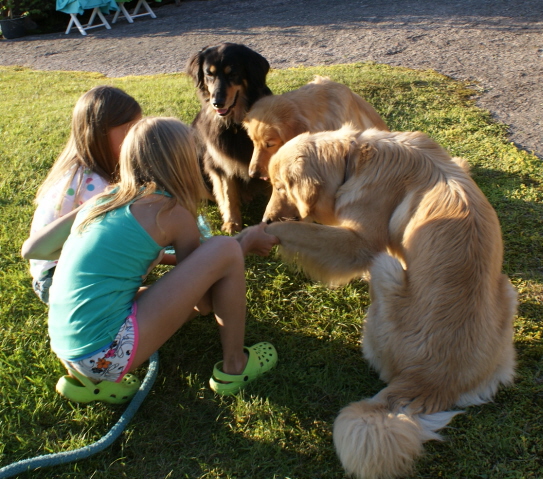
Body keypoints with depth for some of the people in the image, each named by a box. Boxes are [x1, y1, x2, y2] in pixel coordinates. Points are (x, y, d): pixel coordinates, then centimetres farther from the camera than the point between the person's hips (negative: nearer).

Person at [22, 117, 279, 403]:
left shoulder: (103, 199, 10)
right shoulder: (171, 211, -7)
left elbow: (33, 249, 15)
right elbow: (202, 296, 4)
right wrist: (246, 243, 17)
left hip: (70, 351, 8)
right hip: (107, 354, -8)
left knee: (203, 301, 24)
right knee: (225, 249, -7)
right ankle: (233, 368, 9)